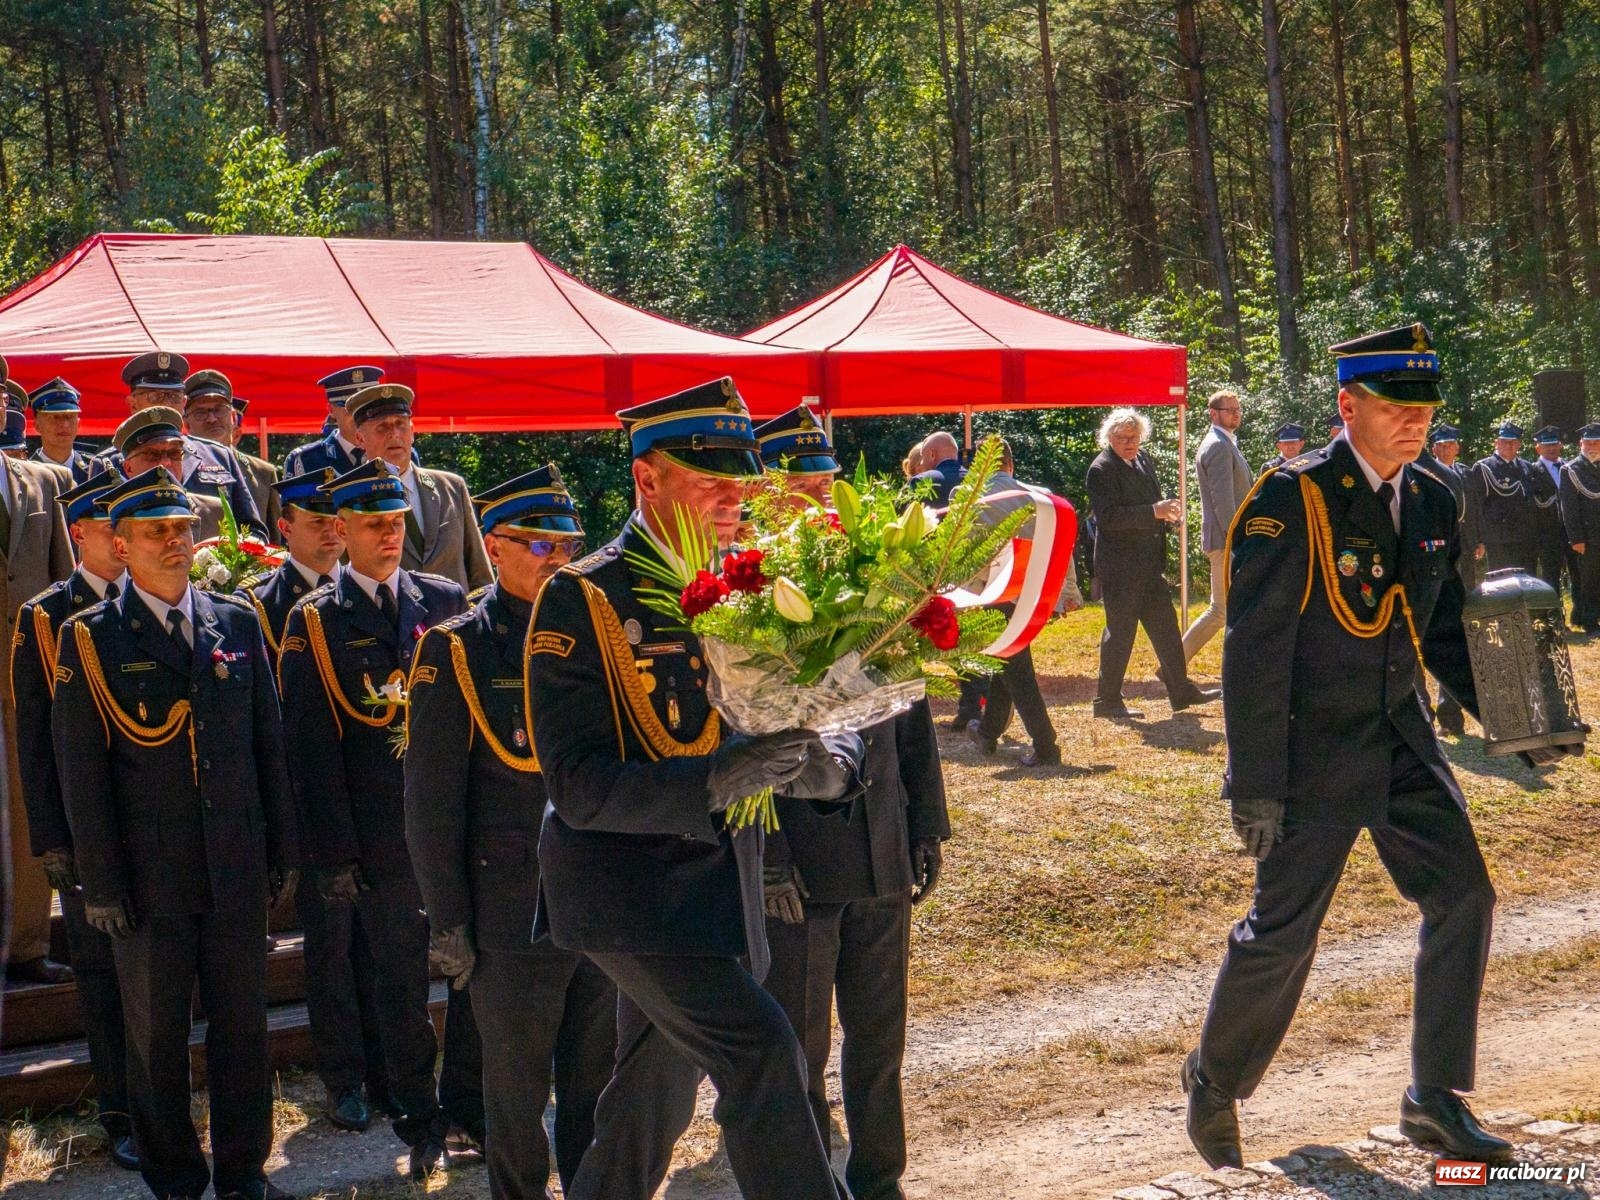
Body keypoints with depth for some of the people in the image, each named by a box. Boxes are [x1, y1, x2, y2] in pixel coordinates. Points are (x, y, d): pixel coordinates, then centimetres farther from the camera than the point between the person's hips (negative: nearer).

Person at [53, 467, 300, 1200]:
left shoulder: (238, 624, 5)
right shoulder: (90, 640, -4)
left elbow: (269, 746, 8)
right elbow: (81, 773, -5)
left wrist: (281, 852, 7)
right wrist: (101, 885, -7)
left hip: (238, 870, 2)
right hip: (150, 877, -2)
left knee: (243, 1023, 10)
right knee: (157, 1034, 11)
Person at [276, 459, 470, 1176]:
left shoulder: (445, 601, 7)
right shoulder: (314, 622, 0)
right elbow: (311, 746, -3)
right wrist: (333, 852, -7)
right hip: (381, 838, -2)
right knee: (400, 982, 8)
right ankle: (420, 1123, 23)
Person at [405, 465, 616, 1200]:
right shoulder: (455, 651, -5)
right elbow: (432, 803, -5)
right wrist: (449, 924, -6)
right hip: (514, 912, -3)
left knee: (599, 1083, 14)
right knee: (517, 1092, 10)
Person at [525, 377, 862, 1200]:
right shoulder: (583, 600, -14)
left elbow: (781, 721, 8)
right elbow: (581, 786, -20)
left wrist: (826, 768, -16)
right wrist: (713, 781, -33)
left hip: (720, 885, 7)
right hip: (630, 888, -7)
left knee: (653, 1102, 17)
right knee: (760, 1049, -21)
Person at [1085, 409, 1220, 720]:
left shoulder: (1143, 460, 13)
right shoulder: (1101, 469, -13)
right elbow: (1108, 517, -23)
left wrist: (1165, 514, 5)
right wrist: (1153, 512, -26)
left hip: (1148, 565, 8)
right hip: (1119, 564, -8)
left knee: (1165, 625, 13)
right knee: (1120, 630, -3)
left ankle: (1181, 690, 22)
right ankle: (1107, 701, 5)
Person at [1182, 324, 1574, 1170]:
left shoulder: (1432, 505, 6)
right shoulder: (1291, 501, -15)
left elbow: (1444, 634, 16)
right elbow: (1254, 649, -16)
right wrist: (1255, 784, -19)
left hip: (1403, 742, 6)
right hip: (1312, 751, -6)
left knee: (1463, 899, 1)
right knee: (1282, 933, 1)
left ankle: (1436, 1101, 15)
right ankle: (1214, 1085, 25)